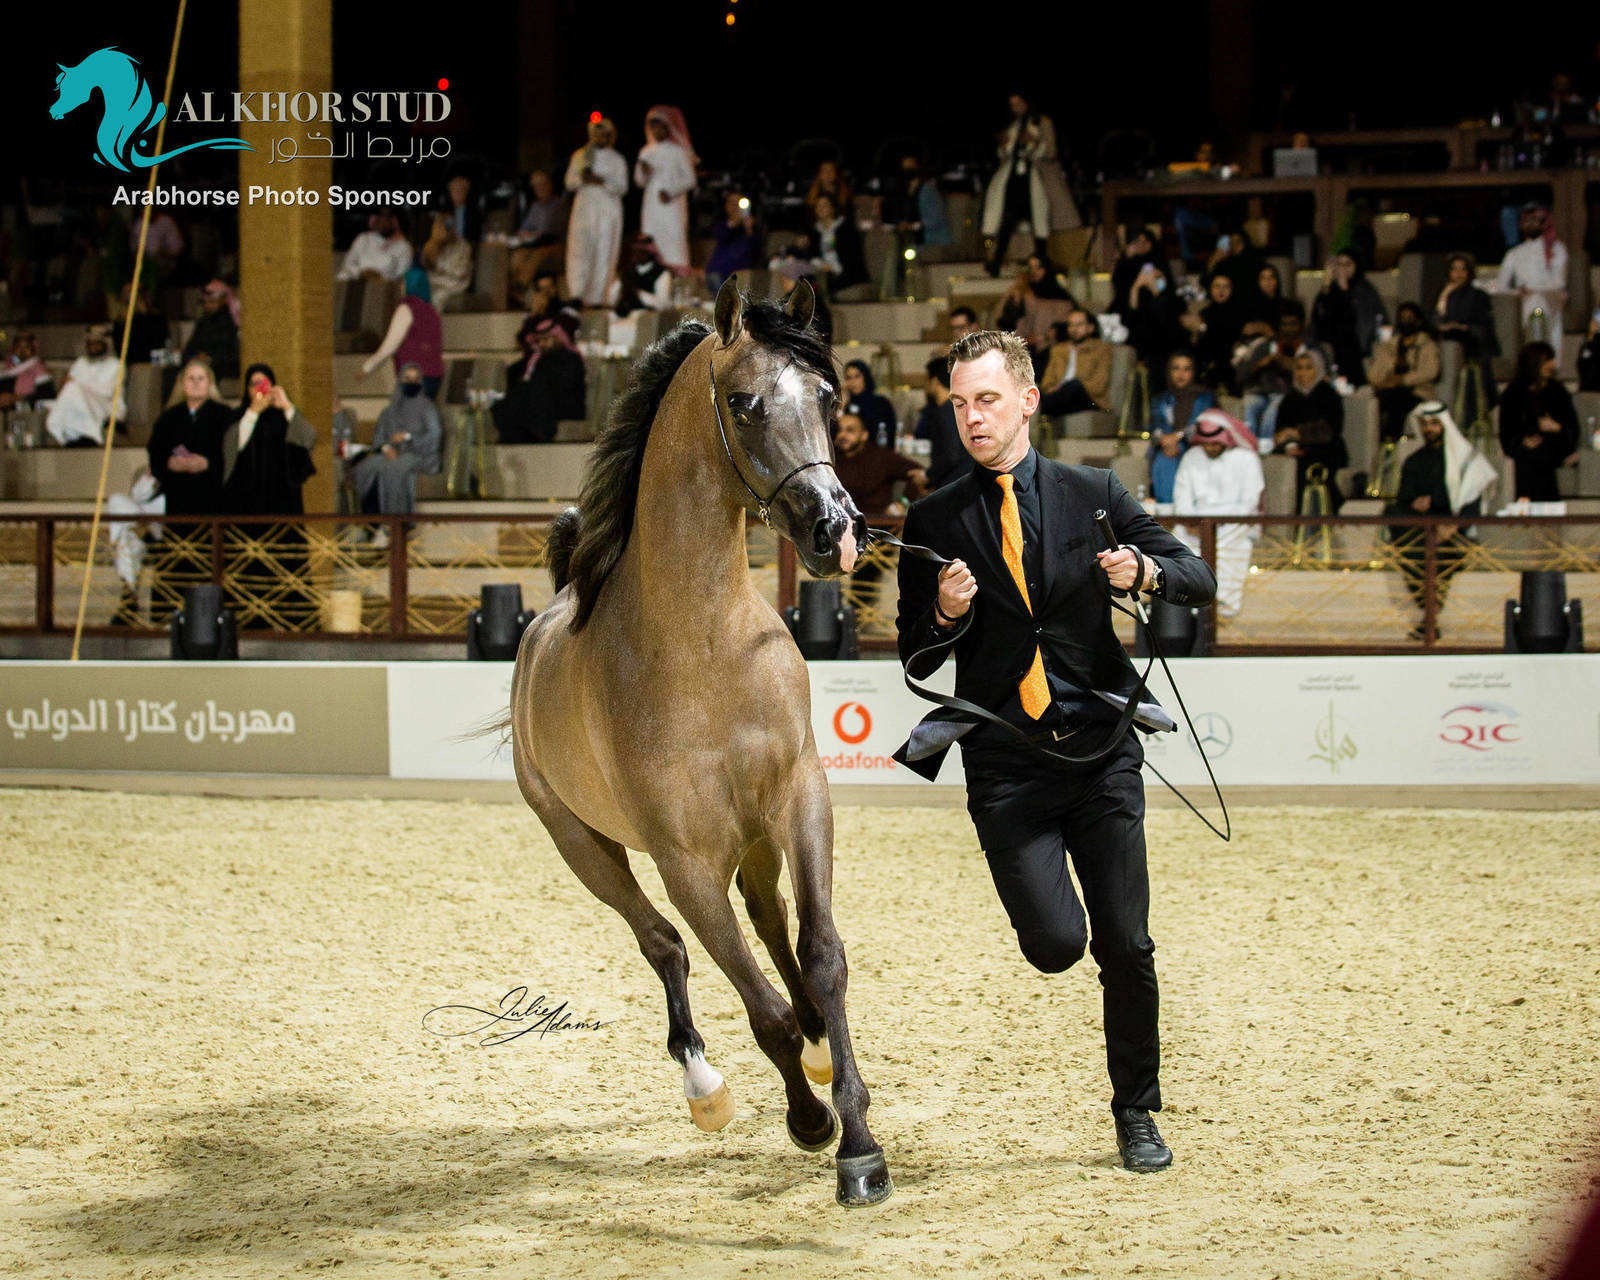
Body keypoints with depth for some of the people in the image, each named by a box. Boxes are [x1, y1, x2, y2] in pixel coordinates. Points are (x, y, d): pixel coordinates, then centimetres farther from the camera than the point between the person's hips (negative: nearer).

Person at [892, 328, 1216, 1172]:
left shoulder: (1092, 496, 6)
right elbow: (915, 660, 6)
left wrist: (1146, 571, -14)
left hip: (1101, 751, 1)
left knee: (1126, 947, 0)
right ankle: (1046, 896, 20)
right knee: (1056, 945, -16)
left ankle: (1136, 1114, 17)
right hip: (1004, 762, -1)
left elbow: (1200, 580, 7)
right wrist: (945, 612, -15)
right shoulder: (934, 523, 5)